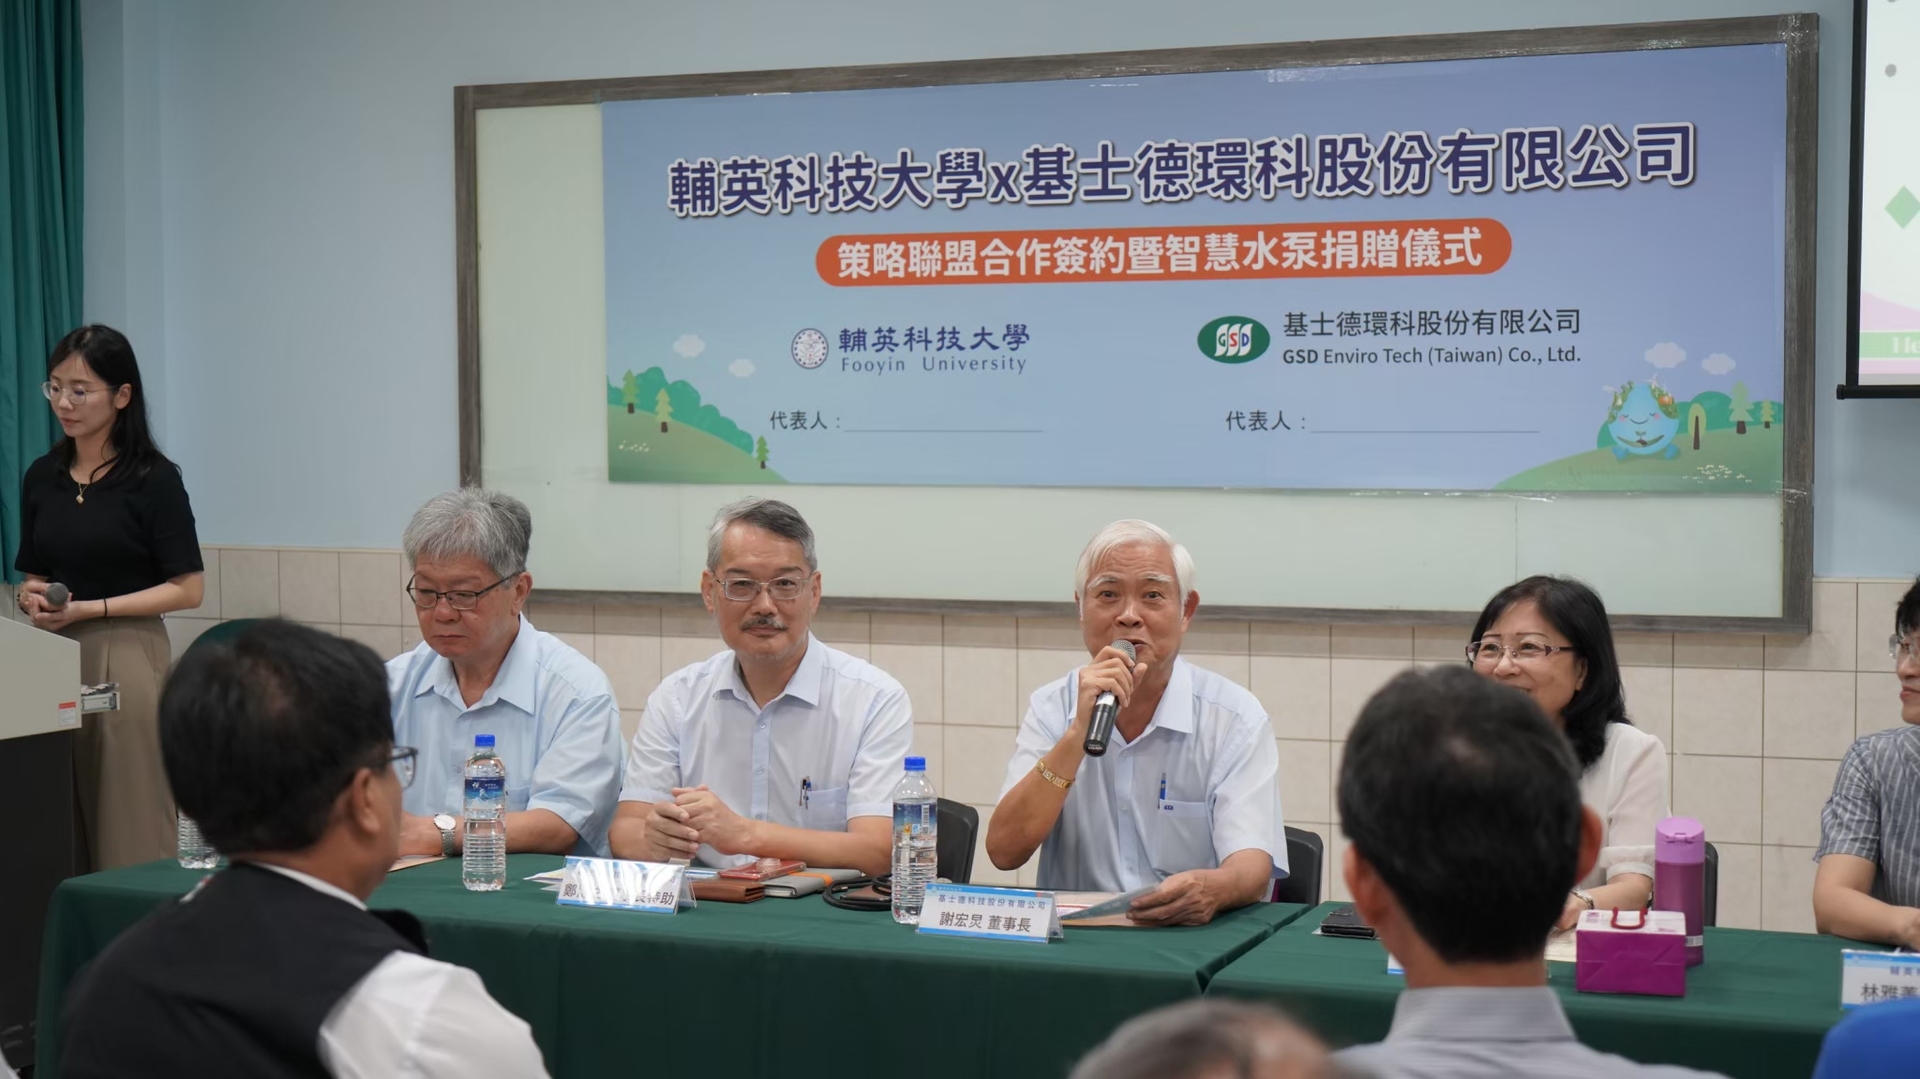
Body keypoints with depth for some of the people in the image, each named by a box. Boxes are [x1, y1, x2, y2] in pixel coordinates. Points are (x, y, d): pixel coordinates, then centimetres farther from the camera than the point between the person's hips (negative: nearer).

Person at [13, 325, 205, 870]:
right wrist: (30, 597, -4)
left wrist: (89, 609, -14)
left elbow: (187, 589, -8)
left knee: (128, 828, -3)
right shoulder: (41, 477, 10)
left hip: (126, 658, -5)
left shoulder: (153, 478, -6)